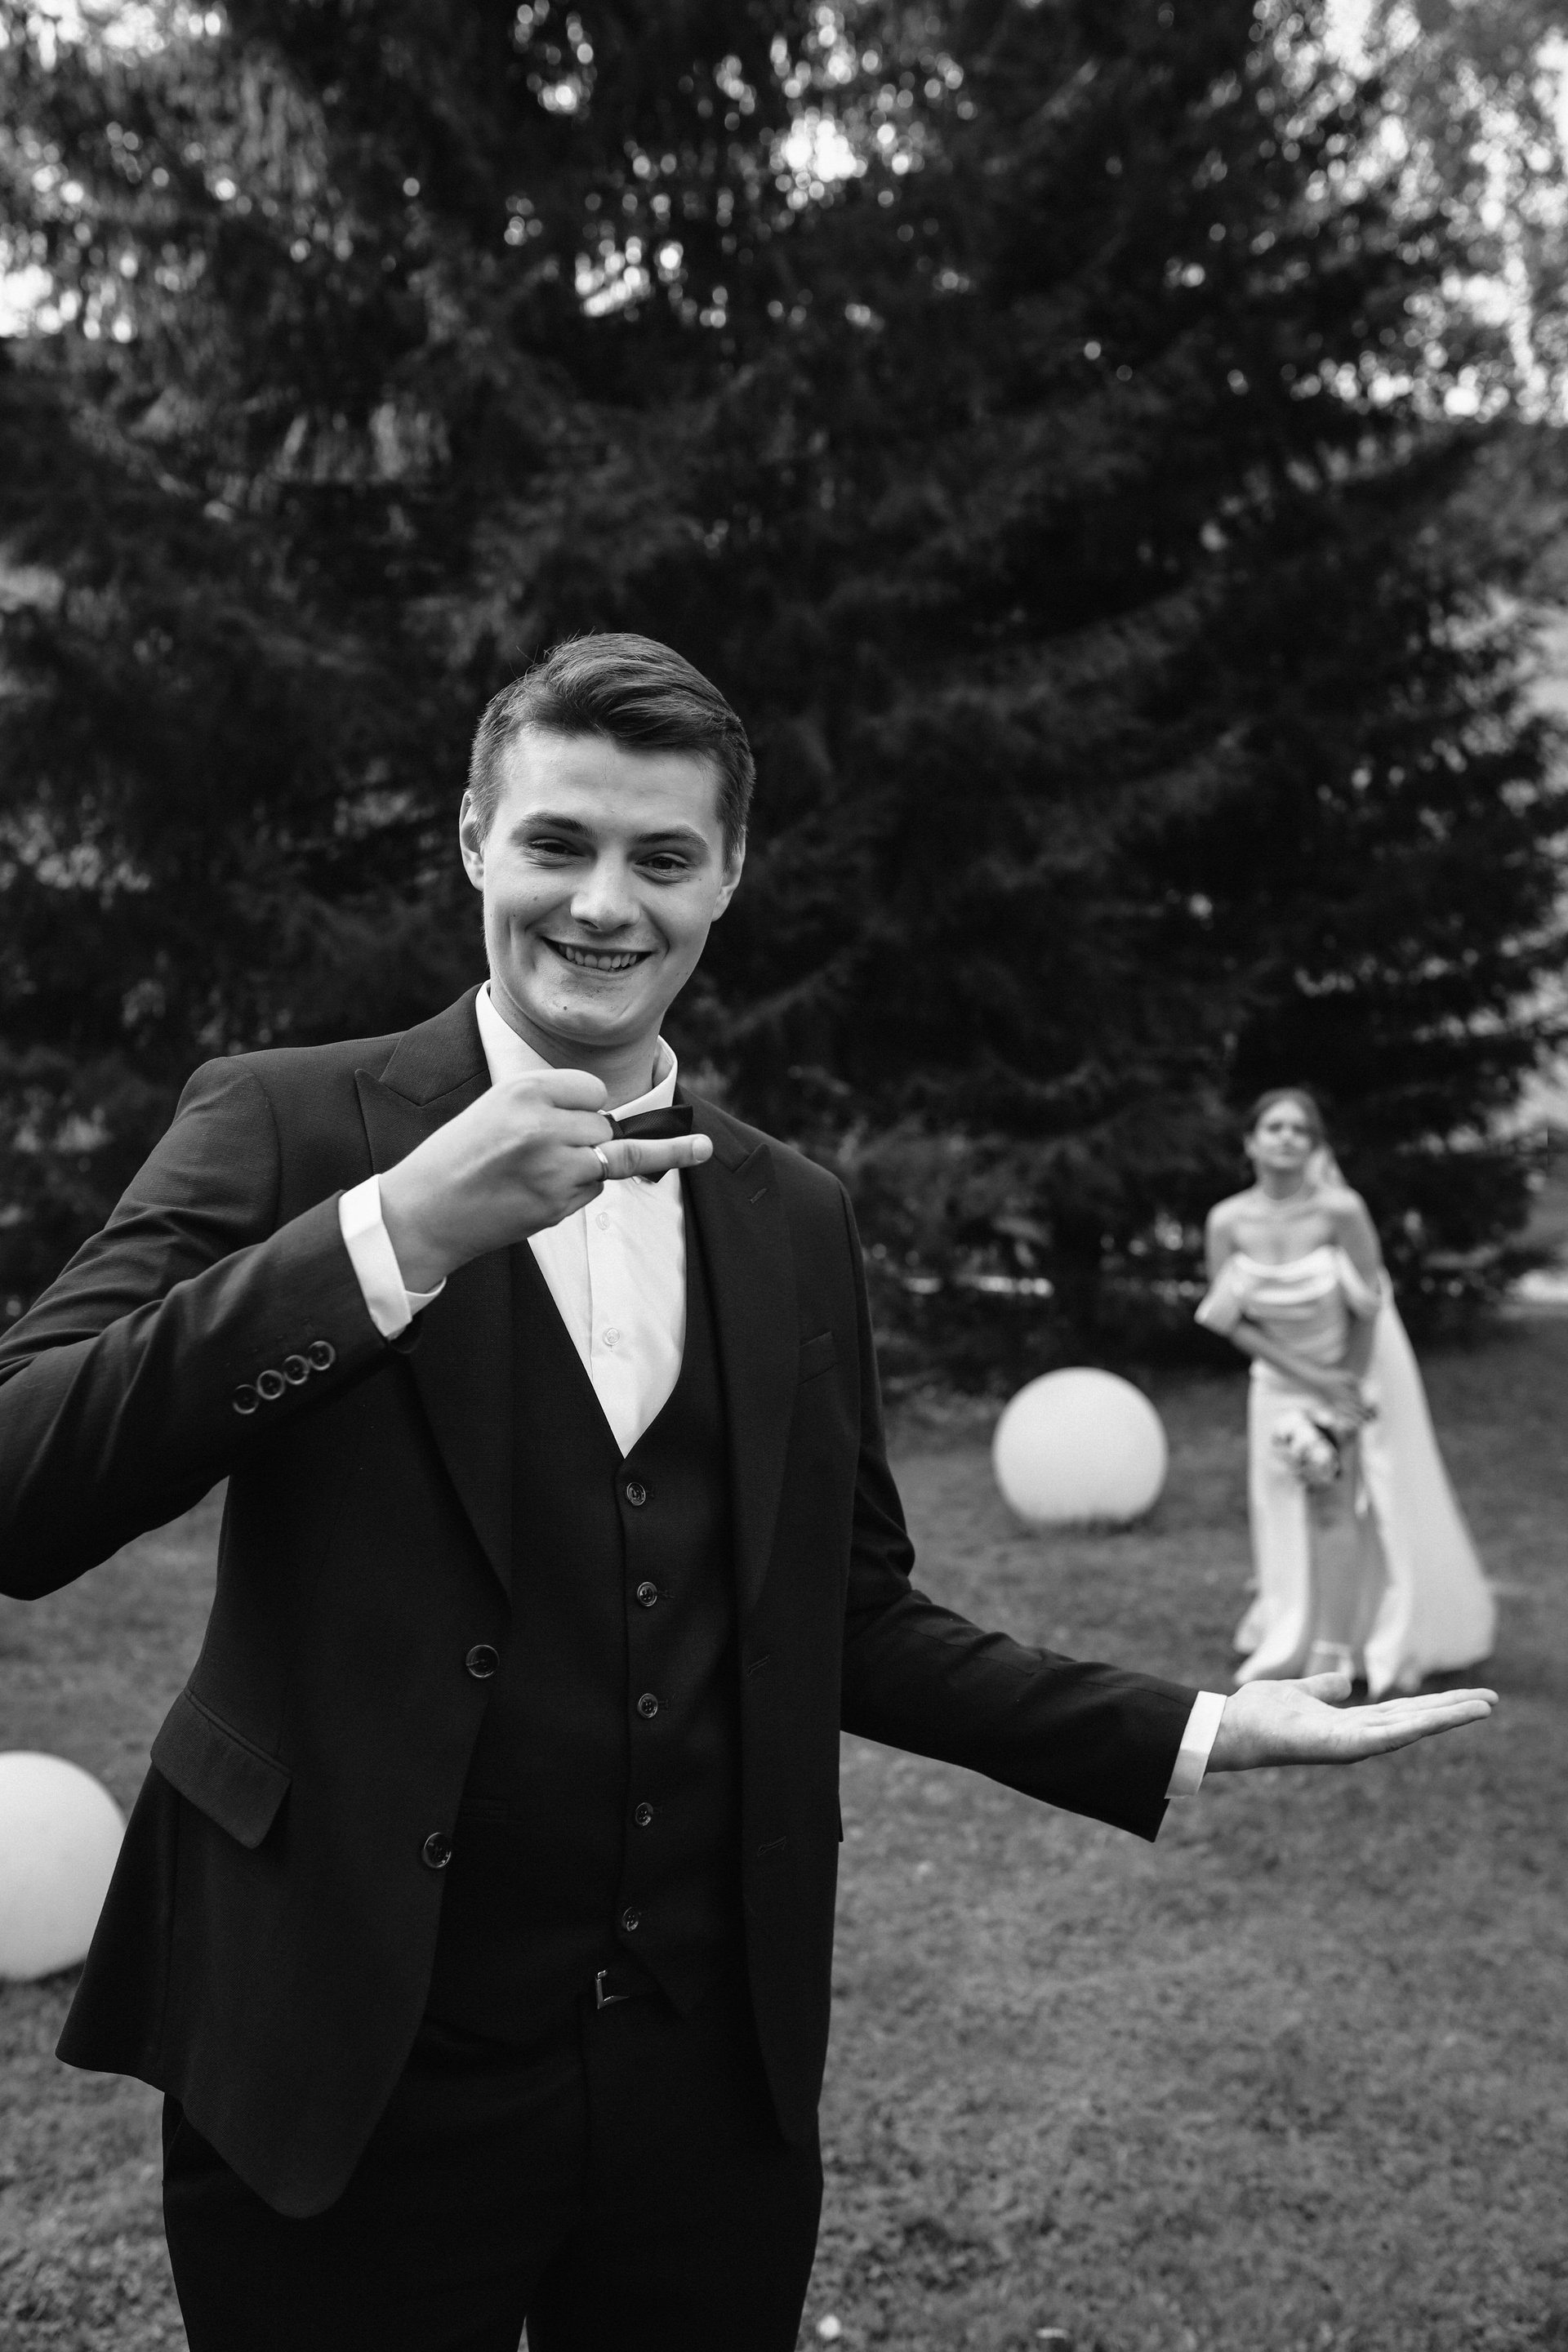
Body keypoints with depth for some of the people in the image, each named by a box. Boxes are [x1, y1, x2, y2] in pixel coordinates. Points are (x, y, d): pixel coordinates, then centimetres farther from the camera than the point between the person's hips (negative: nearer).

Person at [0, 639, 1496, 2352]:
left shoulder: (793, 1216, 7)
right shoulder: (286, 1126, -5)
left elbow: (847, 1619, 12)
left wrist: (1200, 1733, 5)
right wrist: (394, 1234, -26)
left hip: (716, 2081, 4)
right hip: (351, 2075, -3)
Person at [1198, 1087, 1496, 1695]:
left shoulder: (1340, 1211, -23)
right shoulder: (1228, 1221, -15)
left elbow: (1369, 1309, -13)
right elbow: (1229, 1322, -9)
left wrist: (1348, 1389, -11)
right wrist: (1312, 1377, -13)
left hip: (1355, 1371, -2)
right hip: (1283, 1381, 3)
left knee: (1335, 1503, -3)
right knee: (1287, 1508, 6)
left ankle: (1337, 1649, 11)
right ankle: (1292, 1641, 21)